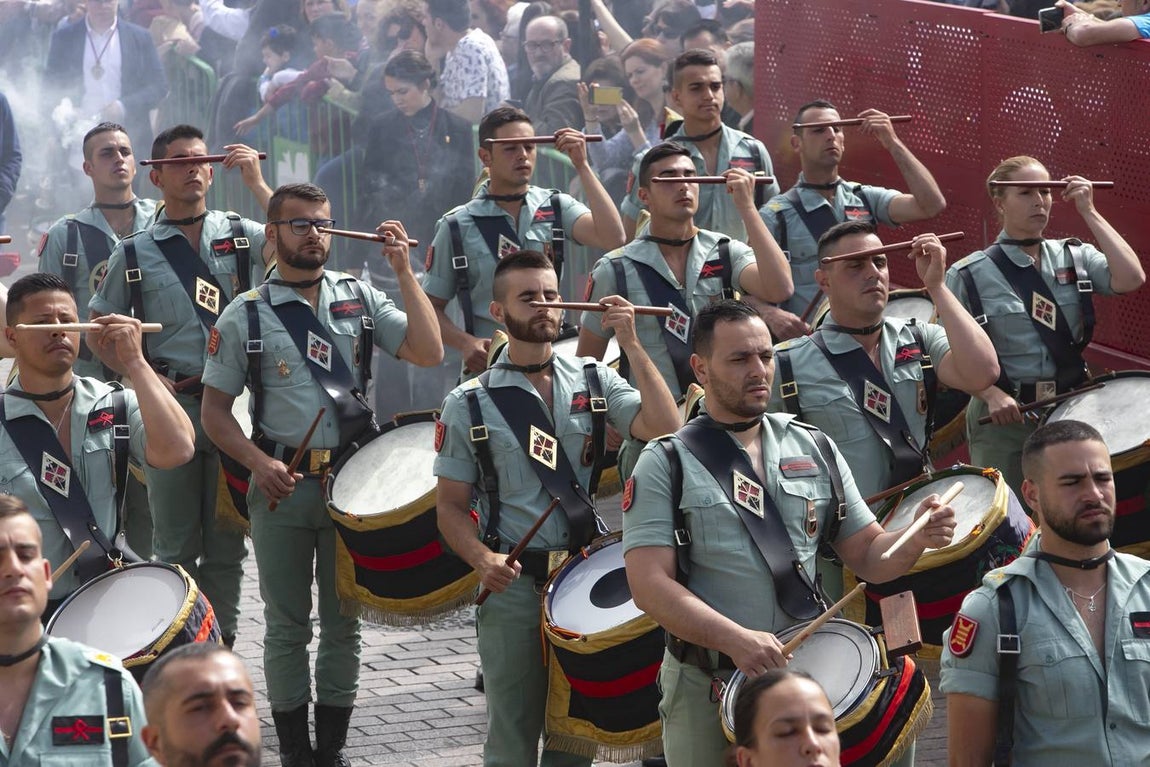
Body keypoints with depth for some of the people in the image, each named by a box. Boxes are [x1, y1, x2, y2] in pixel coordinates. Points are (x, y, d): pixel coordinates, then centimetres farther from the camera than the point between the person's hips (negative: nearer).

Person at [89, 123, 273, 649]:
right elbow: (100, 330, 11)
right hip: (169, 408, 0)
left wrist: (257, 181, -13)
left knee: (227, 540, 7)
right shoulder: (135, 254, 6)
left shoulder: (244, 236, 7)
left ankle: (222, 644, 16)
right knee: (177, 544, 4)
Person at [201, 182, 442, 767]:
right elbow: (215, 411, 1)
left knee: (343, 622, 8)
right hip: (281, 484, -1)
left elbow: (428, 353, -6)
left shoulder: (361, 298, 5)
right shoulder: (245, 316, -1)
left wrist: (404, 273, -11)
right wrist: (258, 462, -15)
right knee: (287, 625, 6)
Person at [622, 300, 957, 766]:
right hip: (706, 691, -3)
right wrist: (735, 639, -25)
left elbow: (868, 556, 11)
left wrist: (917, 539, -11)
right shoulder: (666, 464, -3)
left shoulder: (815, 450, 9)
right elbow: (650, 585, -12)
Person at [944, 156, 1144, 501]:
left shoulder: (1075, 257, 4)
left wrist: (1089, 213, -10)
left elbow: (1131, 280, -13)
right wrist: (991, 395, -19)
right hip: (1004, 415, -3)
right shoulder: (969, 275, -5)